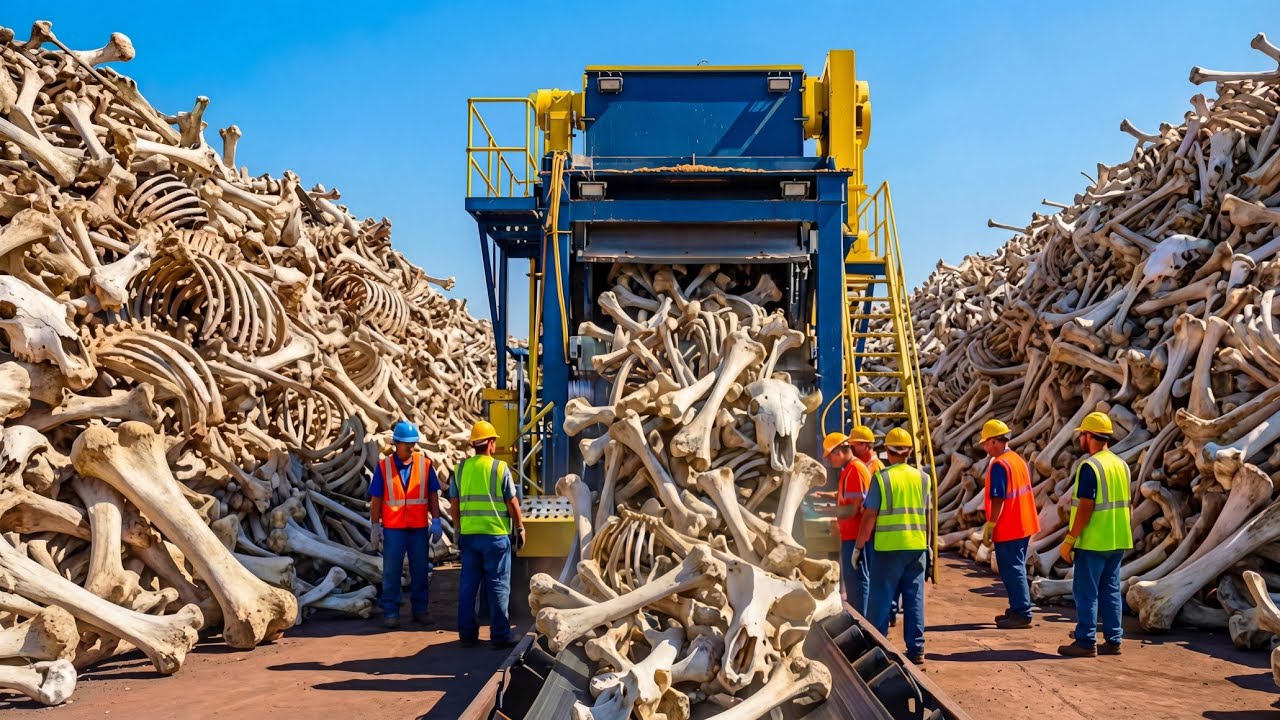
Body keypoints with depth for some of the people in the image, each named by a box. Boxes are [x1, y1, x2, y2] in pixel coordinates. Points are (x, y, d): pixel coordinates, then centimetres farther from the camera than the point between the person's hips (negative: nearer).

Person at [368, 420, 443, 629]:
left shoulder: (425, 464, 0)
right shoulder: (383, 466, -3)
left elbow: (433, 495, 4)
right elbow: (376, 499, 0)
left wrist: (436, 521, -1)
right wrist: (375, 526, -2)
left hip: (419, 527, 1)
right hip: (393, 528, -1)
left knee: (420, 571, 8)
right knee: (391, 572, 3)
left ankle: (420, 610, 19)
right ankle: (390, 612, 11)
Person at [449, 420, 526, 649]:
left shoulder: (461, 468, 4)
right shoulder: (500, 468, -7)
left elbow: (454, 505, 7)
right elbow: (512, 503, -5)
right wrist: (520, 528, 7)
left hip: (468, 534, 4)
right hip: (496, 534, -4)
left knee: (468, 585, 10)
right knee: (498, 585, 3)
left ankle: (467, 634, 14)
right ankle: (500, 635, 4)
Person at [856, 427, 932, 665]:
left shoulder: (881, 478, -7)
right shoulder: (923, 478, 6)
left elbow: (869, 517, -8)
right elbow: (927, 516, 10)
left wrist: (859, 546, 0)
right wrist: (927, 545, 19)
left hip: (888, 548, -4)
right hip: (917, 547, 4)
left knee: (880, 600, 3)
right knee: (914, 599, 9)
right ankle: (916, 649, 10)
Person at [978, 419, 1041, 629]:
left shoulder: (999, 465, -18)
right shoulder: (1019, 460, 11)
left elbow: (998, 500, -22)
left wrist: (989, 528, -16)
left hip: (1007, 530, -9)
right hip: (1023, 526, 10)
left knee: (1012, 572, -4)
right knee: (1016, 569, 17)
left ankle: (1022, 614, -2)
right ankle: (1017, 610, 23)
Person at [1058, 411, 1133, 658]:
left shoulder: (1089, 466, -16)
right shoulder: (1121, 465, 9)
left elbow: (1086, 508, -19)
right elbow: (1126, 506, 14)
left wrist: (1069, 540, -14)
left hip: (1093, 543, -8)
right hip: (1118, 542, 8)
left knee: (1086, 591, -1)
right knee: (1111, 591, 13)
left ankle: (1086, 643, 2)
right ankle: (1113, 641, 15)